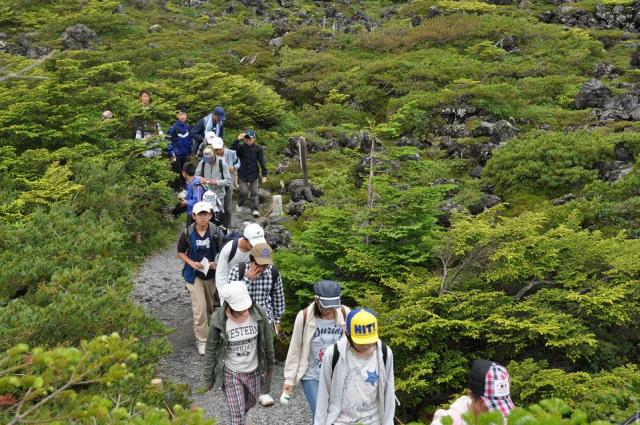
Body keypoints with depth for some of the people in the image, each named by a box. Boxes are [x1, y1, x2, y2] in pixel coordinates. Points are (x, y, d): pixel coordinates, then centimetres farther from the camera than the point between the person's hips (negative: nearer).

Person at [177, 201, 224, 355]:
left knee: (210, 306, 19)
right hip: (194, 275, -2)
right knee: (199, 308, -6)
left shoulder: (216, 233, -10)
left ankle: (209, 329, 43)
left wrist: (216, 263, -19)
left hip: (212, 274, 2)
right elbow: (180, 253, 1)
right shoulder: (187, 233, -10)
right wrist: (192, 263, -15)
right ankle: (201, 341, 4)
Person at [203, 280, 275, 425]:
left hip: (253, 371, 3)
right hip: (230, 373, -3)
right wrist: (208, 378, -2)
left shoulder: (259, 314, -19)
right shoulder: (219, 320, -23)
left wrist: (269, 364, 11)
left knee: (250, 403, 27)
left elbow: (267, 341, -1)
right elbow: (211, 350, -10)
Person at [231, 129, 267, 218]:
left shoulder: (258, 148, -4)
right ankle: (240, 204, 24)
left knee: (254, 192, 3)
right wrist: (238, 140, -27)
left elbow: (262, 162, -2)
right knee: (244, 192, -3)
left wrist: (264, 175, -4)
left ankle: (255, 209, 10)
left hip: (254, 174, 1)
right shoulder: (241, 147, -4)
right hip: (243, 174, -1)